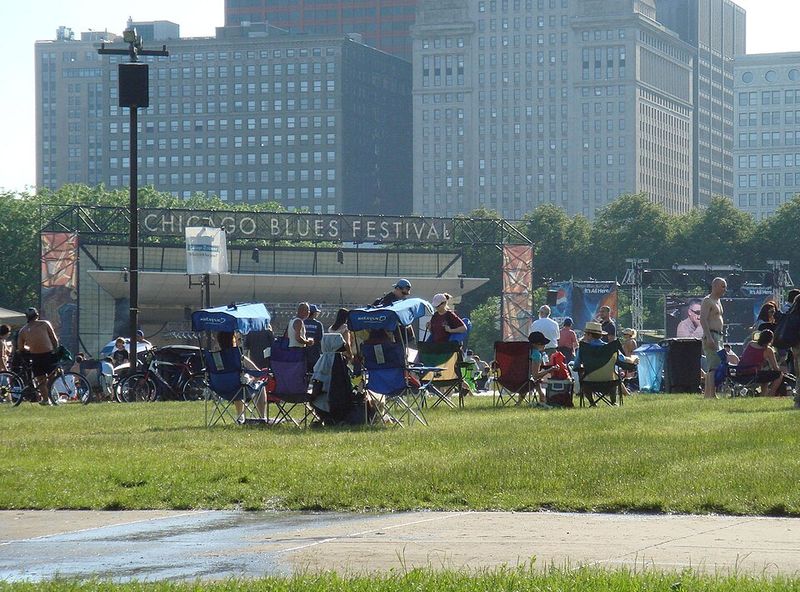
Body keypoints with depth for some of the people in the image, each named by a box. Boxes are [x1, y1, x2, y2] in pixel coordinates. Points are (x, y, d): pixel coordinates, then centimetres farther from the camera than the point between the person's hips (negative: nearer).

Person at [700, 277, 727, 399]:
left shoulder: (718, 301, 20)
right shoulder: (707, 301, -10)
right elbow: (703, 320, -19)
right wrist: (709, 337, -26)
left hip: (718, 336, 10)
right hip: (711, 335, -10)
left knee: (712, 366, 12)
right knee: (715, 366, -17)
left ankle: (706, 394, 17)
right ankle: (712, 394, -22)